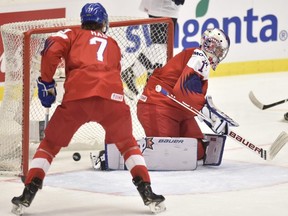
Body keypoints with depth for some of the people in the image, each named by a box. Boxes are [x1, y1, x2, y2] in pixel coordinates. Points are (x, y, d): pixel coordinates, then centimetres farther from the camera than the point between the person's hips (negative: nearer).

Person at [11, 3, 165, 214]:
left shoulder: (72, 35, 23)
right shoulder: (113, 44, 33)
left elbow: (51, 51, 5)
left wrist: (46, 82, 13)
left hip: (77, 95, -1)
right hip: (111, 96, 1)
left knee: (51, 143, 18)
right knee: (127, 143, 24)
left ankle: (28, 193, 8)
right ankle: (147, 193, 12)